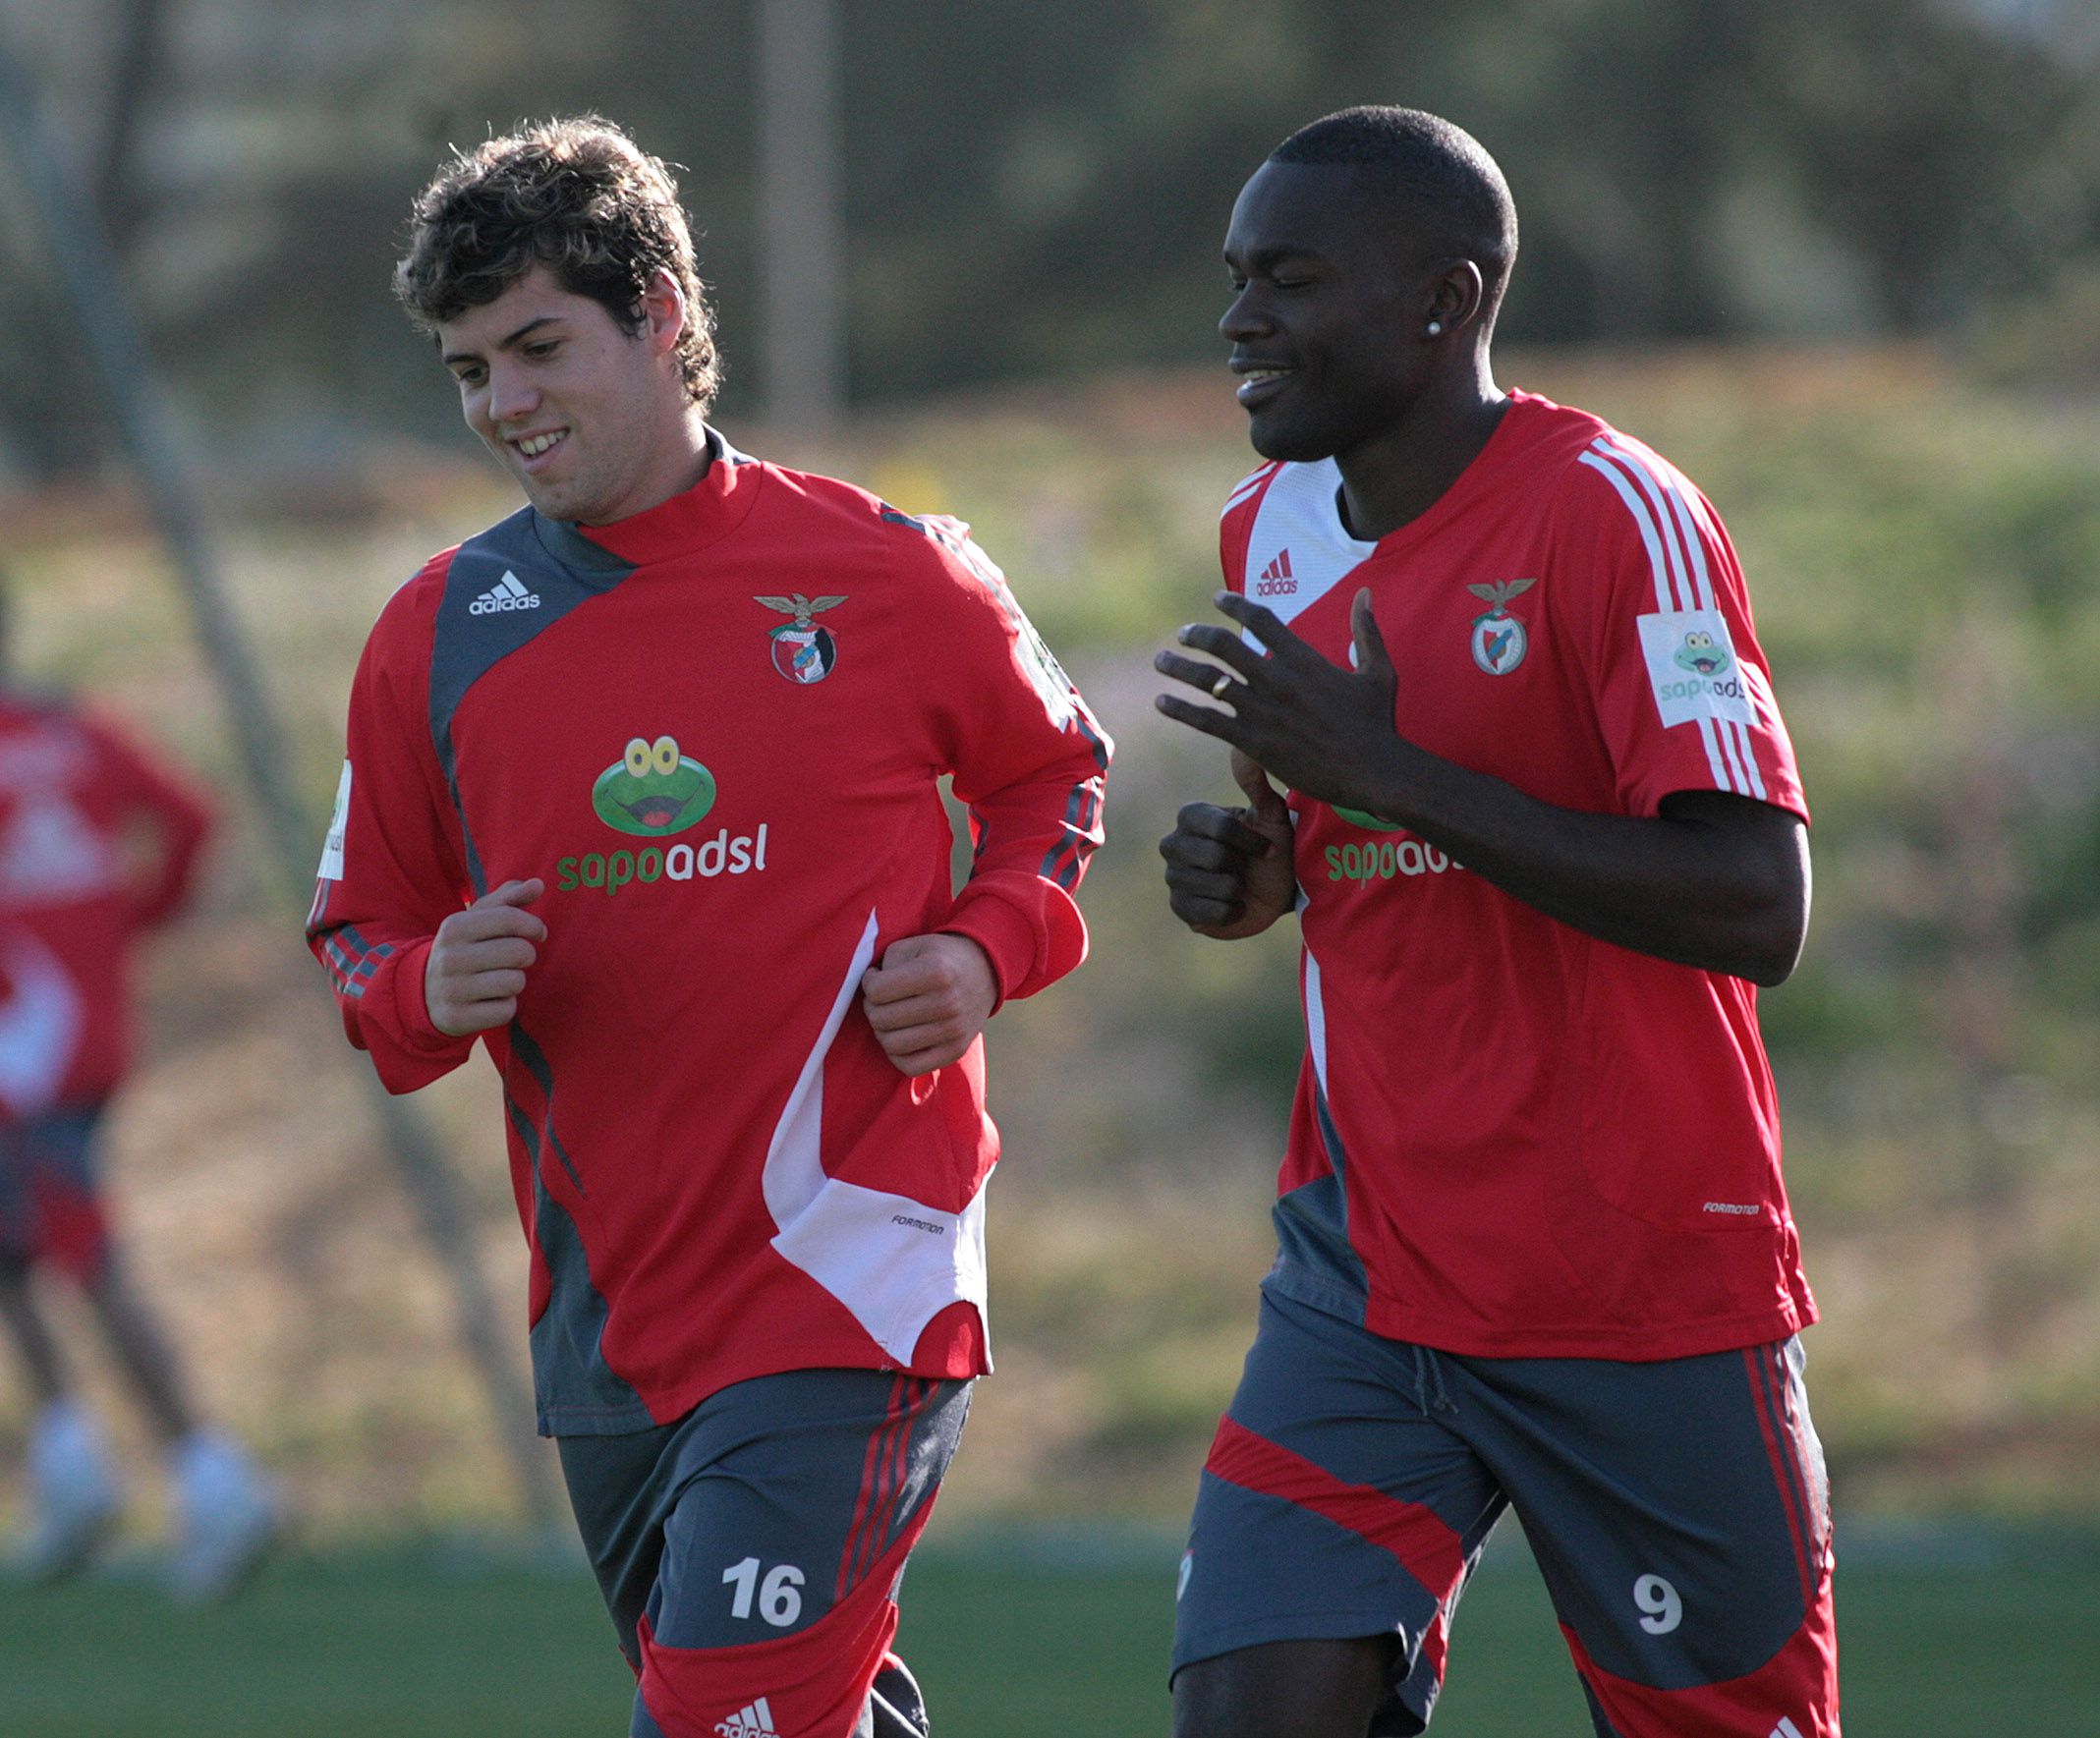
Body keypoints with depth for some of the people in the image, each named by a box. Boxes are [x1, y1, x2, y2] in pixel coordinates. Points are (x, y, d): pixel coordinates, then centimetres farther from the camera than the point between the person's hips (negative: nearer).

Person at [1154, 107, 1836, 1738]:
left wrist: (1382, 771, -24)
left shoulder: (1614, 515, -14)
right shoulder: (1270, 530, 9)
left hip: (1648, 1298, -6)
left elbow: (1754, 912, -22)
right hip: (1369, 1279, 6)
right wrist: (1256, 863, 1)